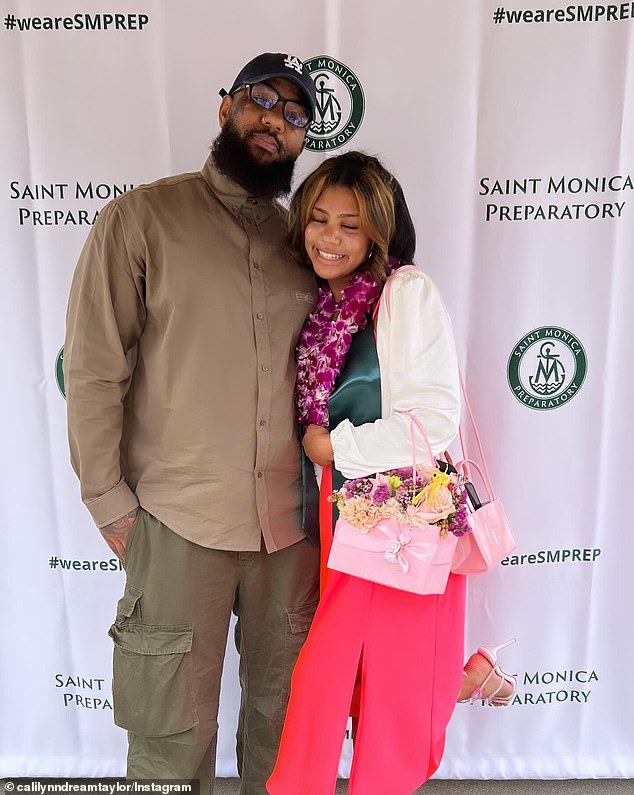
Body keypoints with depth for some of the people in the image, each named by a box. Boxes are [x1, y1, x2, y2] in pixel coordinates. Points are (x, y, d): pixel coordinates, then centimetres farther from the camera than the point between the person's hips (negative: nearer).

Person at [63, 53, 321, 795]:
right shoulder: (141, 217, -2)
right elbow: (93, 368, -5)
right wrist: (109, 500, -7)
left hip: (292, 520, 4)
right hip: (179, 520, -3)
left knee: (281, 707, 19)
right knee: (172, 731, 11)